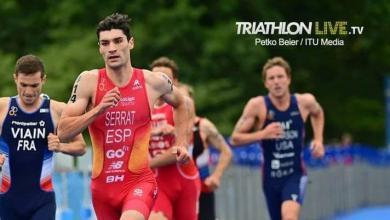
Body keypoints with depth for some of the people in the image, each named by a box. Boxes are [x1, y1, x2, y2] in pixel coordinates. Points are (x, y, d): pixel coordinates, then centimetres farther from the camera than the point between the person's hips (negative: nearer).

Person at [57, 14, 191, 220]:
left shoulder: (154, 82, -2)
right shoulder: (89, 81, -5)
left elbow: (180, 104, 22)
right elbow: (63, 132, -11)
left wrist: (181, 143, 12)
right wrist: (98, 110, -22)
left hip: (139, 181, -2)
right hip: (102, 184, 2)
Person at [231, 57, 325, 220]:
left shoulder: (304, 102, -7)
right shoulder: (257, 105, -13)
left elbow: (317, 113, 19)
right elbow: (235, 138, -10)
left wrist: (318, 140, 5)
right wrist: (262, 134, -25)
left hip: (295, 175, -1)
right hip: (271, 177, 1)